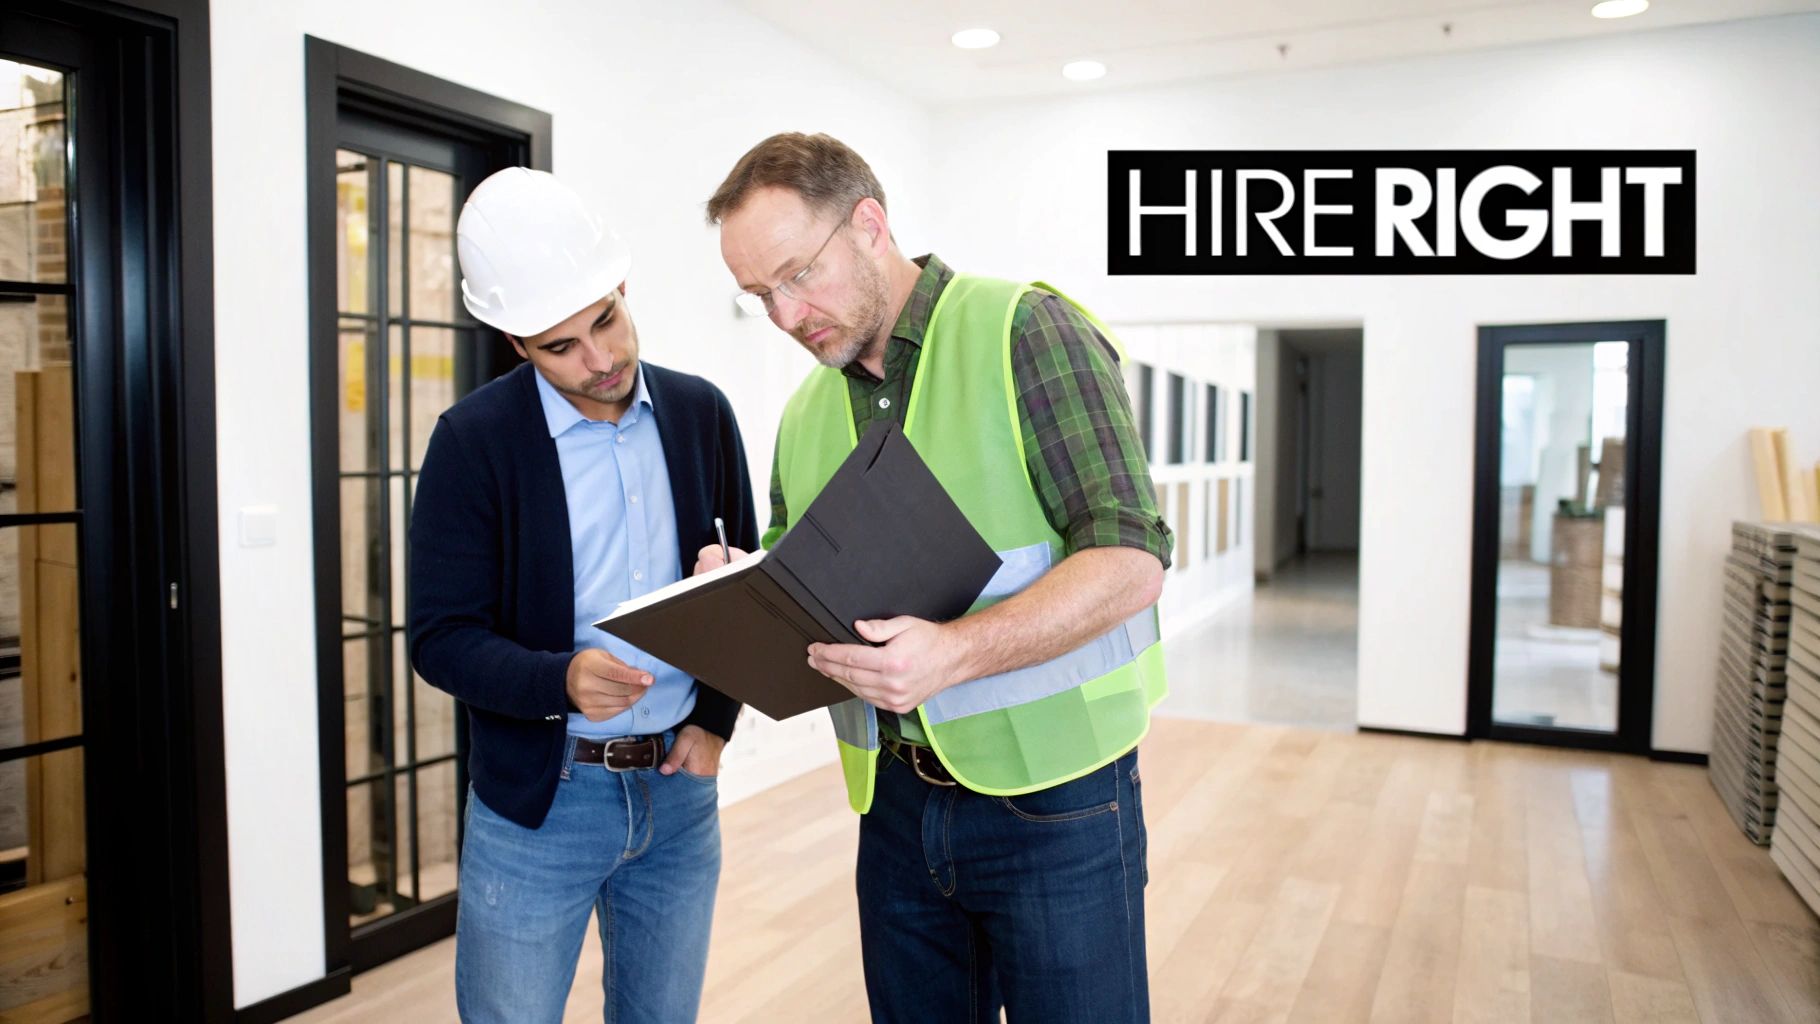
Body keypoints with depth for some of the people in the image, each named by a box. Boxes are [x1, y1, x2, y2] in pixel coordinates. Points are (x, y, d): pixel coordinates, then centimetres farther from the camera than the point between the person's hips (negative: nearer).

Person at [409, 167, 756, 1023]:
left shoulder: (700, 413, 1)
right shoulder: (474, 439, -10)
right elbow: (440, 638, -10)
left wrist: (717, 720, 0)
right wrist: (562, 681, -28)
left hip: (678, 788, 3)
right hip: (538, 799, -3)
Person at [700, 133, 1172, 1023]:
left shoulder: (1026, 332, -9)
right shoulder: (806, 415, 10)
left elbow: (1130, 558, -17)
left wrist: (955, 653, -29)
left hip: (1052, 799, -5)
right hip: (896, 802, 6)